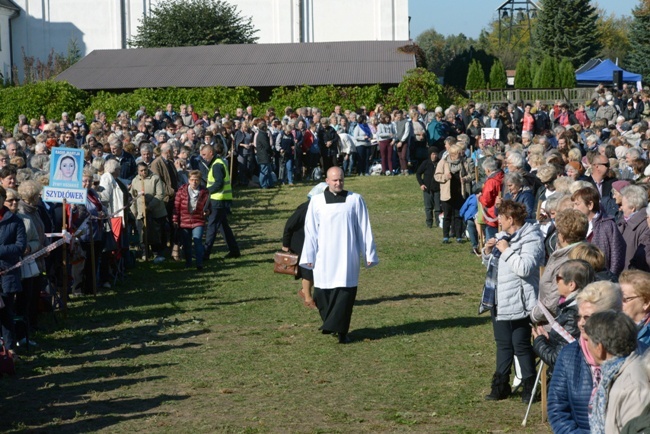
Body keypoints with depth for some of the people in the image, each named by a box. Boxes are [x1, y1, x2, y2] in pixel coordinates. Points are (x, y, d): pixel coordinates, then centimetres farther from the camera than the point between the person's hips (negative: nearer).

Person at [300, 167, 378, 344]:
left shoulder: (355, 200, 1)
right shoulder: (317, 201, 3)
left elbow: (364, 229, 4)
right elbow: (310, 231, 7)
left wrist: (369, 254, 3)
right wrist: (309, 257, 5)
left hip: (347, 256, -1)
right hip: (324, 257, 1)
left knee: (345, 292, -6)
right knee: (322, 293, 4)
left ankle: (341, 330, -1)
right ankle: (331, 323, 24)